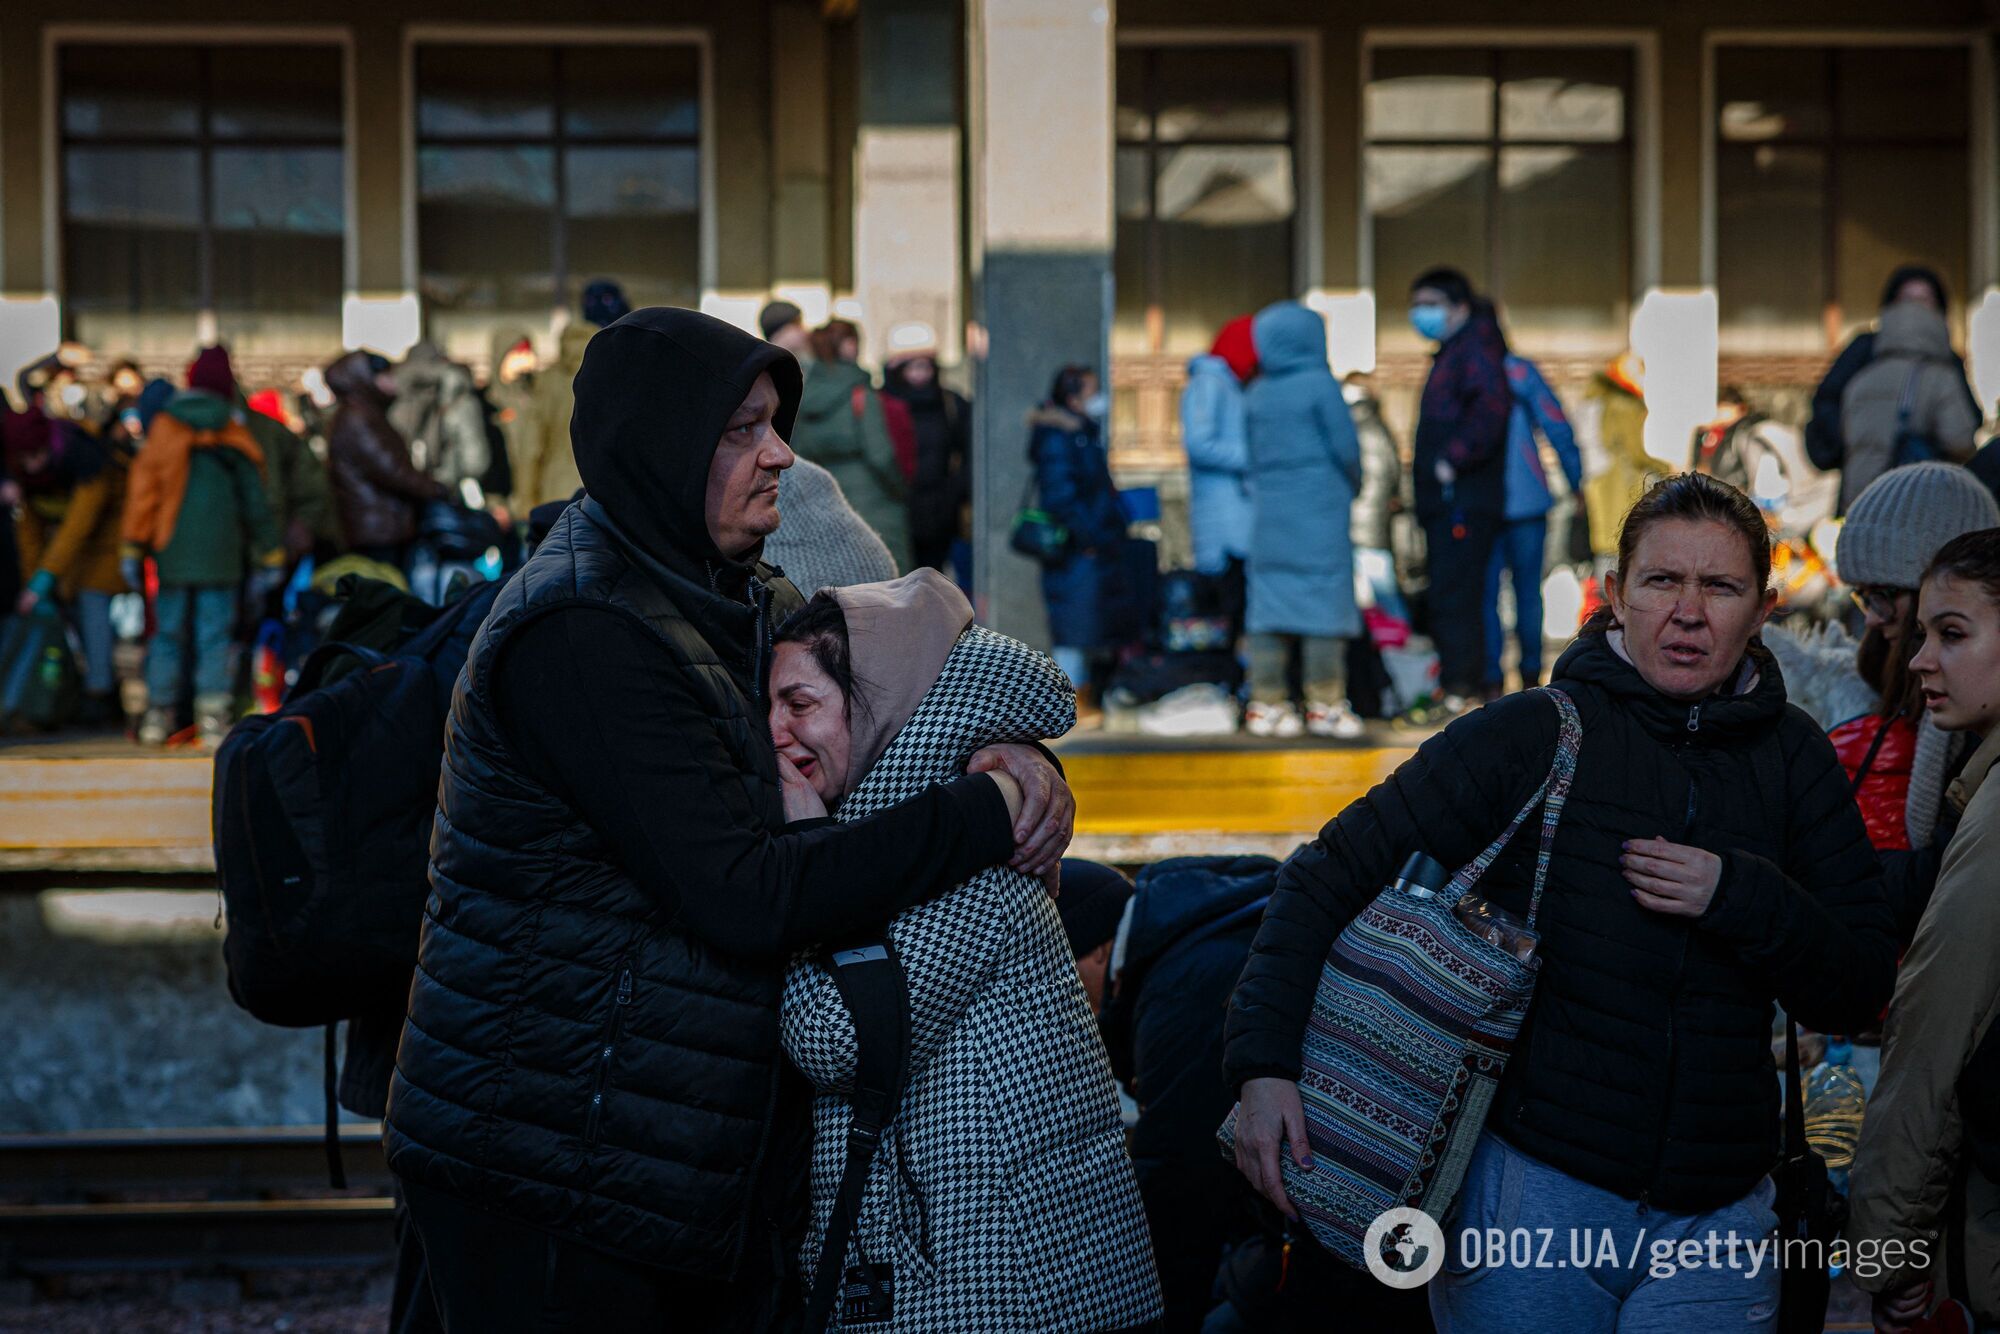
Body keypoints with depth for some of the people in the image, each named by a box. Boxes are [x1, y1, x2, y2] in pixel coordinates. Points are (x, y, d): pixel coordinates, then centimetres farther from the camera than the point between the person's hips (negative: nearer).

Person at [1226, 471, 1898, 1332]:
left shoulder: (1792, 759, 5)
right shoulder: (1532, 735, -6)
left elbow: (1861, 993, 3)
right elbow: (1327, 875, -6)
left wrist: (1738, 896, -15)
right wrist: (1264, 1062, -17)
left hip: (1715, 1213, 3)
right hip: (1531, 1187, -2)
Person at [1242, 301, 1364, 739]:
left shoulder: (1255, 395, 8)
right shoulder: (1320, 385, -7)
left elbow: (1252, 456, 13)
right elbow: (1346, 448, -6)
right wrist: (1352, 487, 11)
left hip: (1269, 515, 5)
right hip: (1320, 515, -5)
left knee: (1269, 603, 5)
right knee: (1325, 600, -2)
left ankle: (1267, 703, 5)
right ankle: (1324, 703, -2)